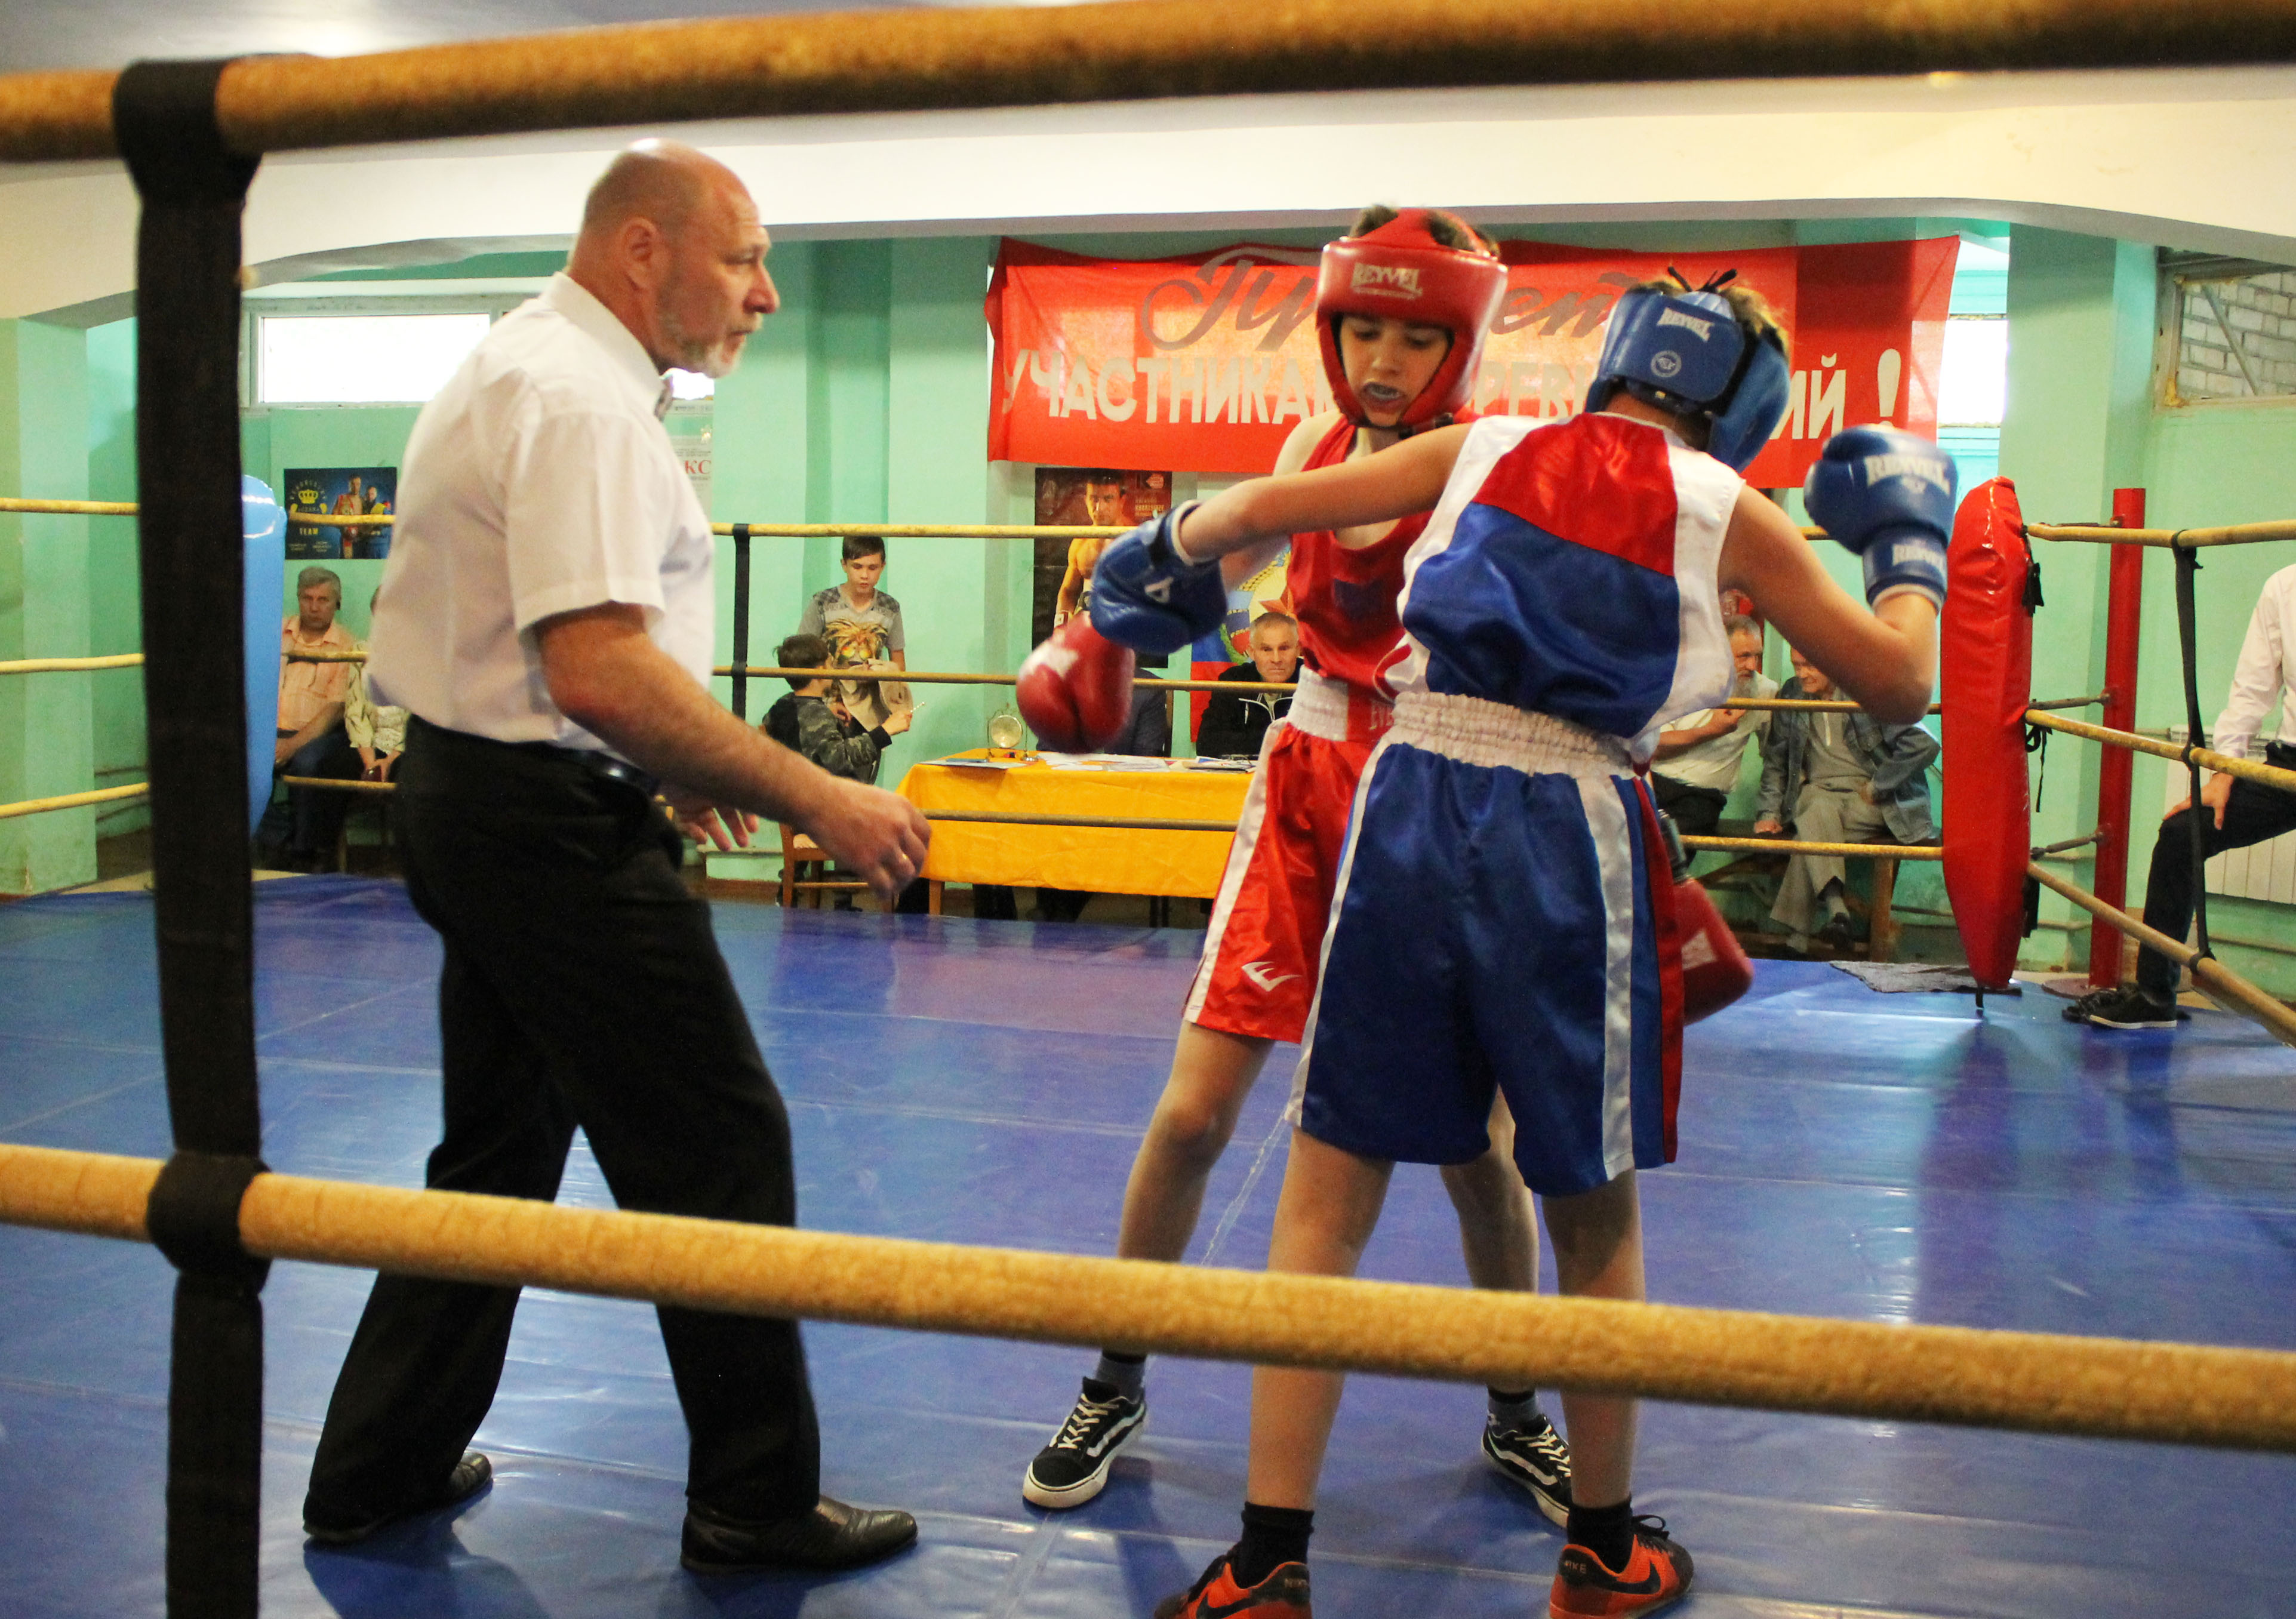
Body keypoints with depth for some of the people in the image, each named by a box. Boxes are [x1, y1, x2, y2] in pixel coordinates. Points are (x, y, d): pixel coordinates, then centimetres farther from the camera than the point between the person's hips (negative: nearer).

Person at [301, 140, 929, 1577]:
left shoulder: (524, 369, 17)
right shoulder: (581, 398, -18)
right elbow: (598, 668, -28)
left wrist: (663, 770, 23)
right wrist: (813, 798, -25)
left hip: (470, 800, 11)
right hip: (551, 826, -11)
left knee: (501, 1152, 19)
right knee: (722, 1151, -1)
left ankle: (379, 1472, 30)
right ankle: (760, 1501, 11)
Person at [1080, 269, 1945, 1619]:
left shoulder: (1485, 450, 14)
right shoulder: (1725, 511, 8)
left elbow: (1260, 509, 15)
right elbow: (1899, 685, 12)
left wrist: (1165, 554, 35)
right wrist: (1912, 542, 30)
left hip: (1414, 803, 2)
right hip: (1575, 834, -1)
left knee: (1326, 1201, 10)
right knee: (1596, 1217, 16)